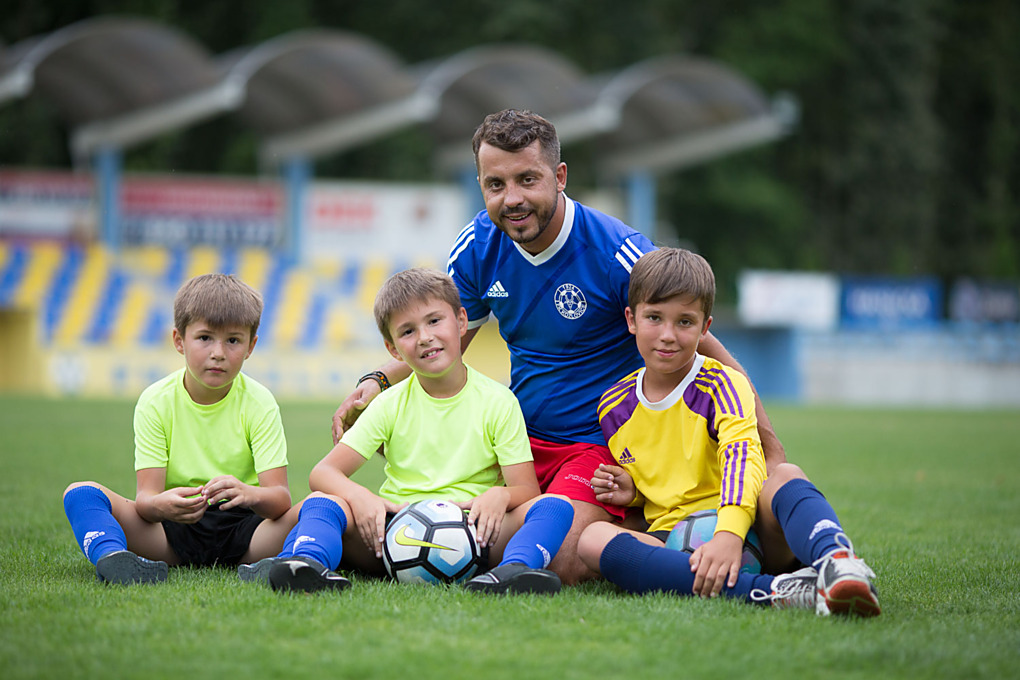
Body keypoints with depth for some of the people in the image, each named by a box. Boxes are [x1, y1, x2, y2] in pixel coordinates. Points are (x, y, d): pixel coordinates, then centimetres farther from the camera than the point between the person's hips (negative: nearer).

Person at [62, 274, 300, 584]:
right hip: (172, 533, 1)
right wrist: (161, 505, -38)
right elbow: (145, 497, -11)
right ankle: (111, 556, -47)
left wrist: (249, 495, -39)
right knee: (80, 493, -23)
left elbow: (280, 497, -14)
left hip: (242, 530, 0)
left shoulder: (259, 403, -4)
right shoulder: (156, 402, -3)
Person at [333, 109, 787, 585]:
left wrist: (771, 454, -14)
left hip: (600, 443, -6)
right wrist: (377, 382, -6)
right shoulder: (477, 247, -3)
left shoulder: (617, 254, -18)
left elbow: (707, 352, -10)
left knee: (560, 566, -26)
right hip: (519, 437, 6)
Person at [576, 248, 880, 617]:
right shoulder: (613, 406, 11)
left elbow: (742, 457, -24)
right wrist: (632, 492, 0)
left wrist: (729, 534, -43)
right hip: (671, 541, 3)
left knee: (785, 476, -32)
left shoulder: (722, 385, -4)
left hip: (746, 535, -3)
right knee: (593, 538, -29)